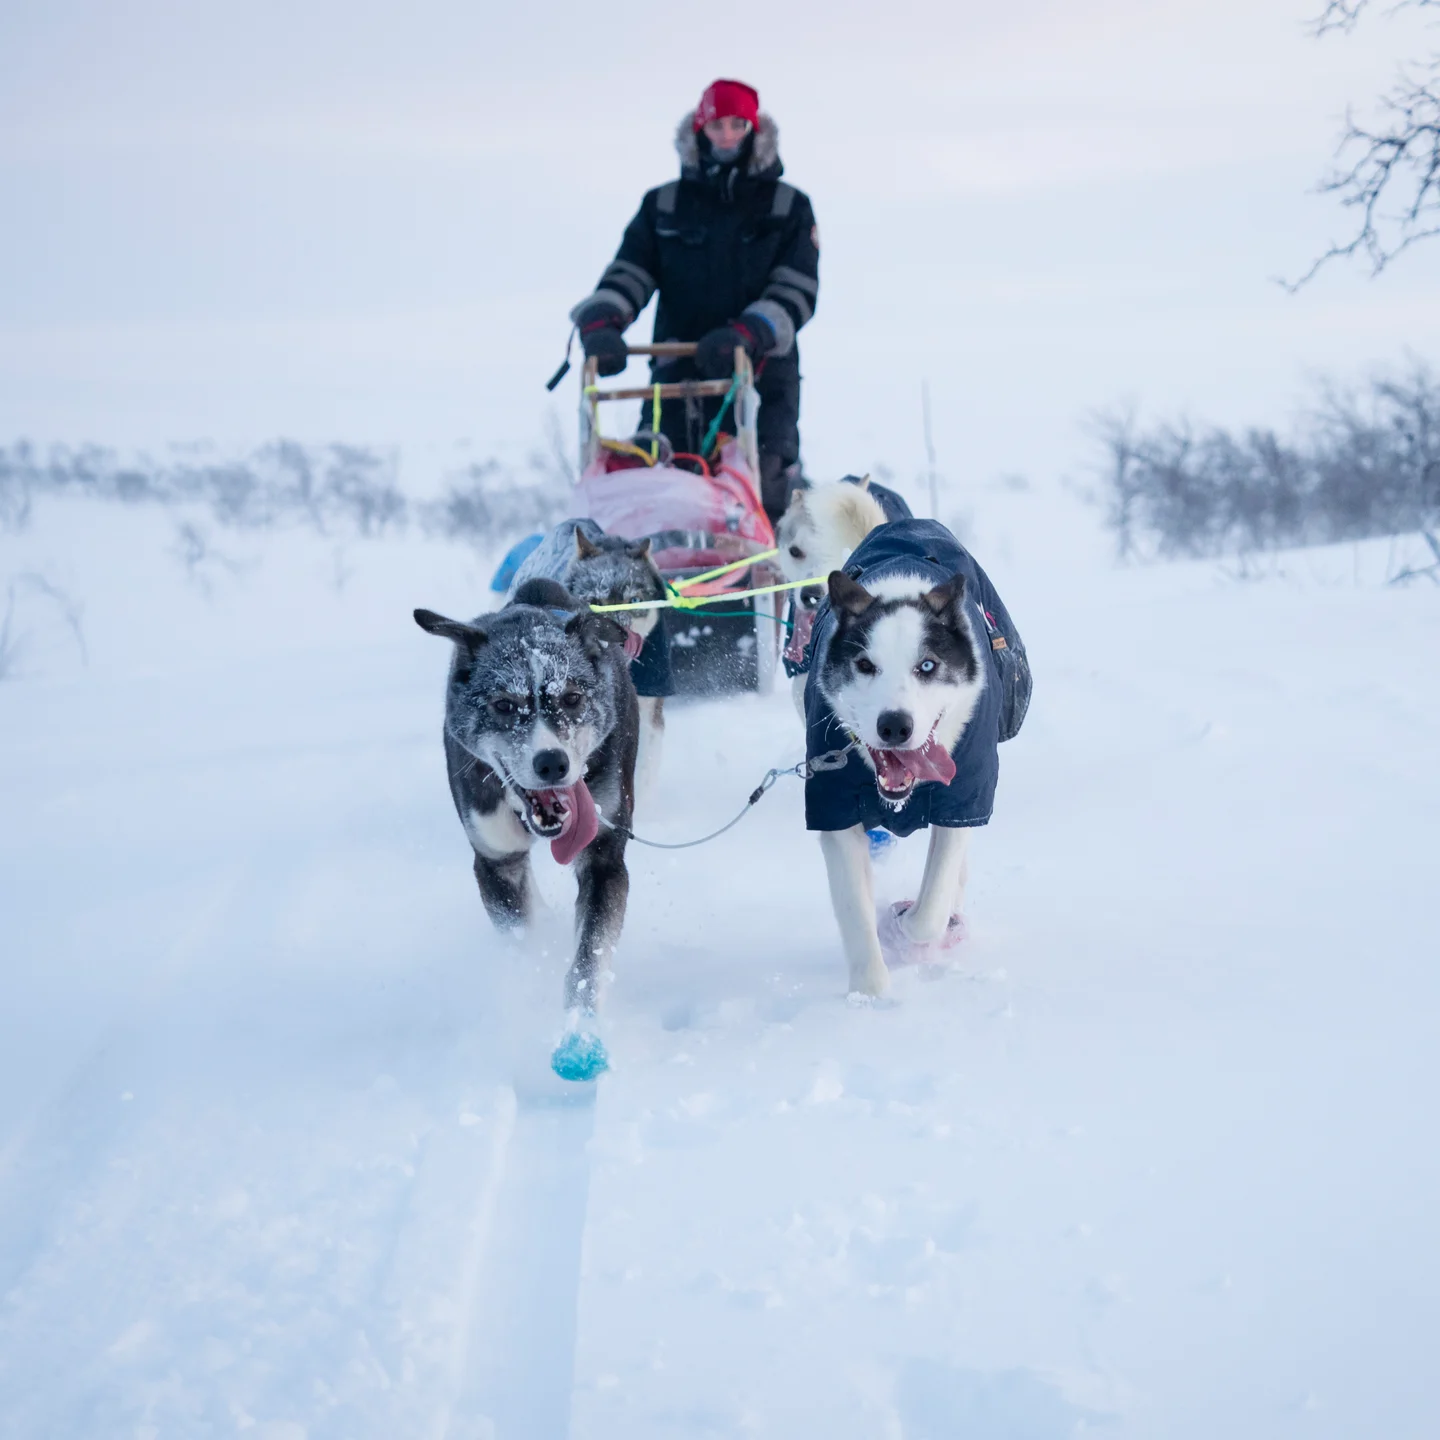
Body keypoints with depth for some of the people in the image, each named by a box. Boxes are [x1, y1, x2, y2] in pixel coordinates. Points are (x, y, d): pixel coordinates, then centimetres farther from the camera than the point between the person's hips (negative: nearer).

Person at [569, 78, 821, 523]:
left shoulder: (788, 207, 12)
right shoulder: (663, 205, 18)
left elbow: (797, 291, 1)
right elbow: (628, 274, 9)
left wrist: (748, 333, -19)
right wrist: (601, 321, -14)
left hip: (762, 374, -2)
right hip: (679, 374, 2)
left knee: (766, 491, -17)